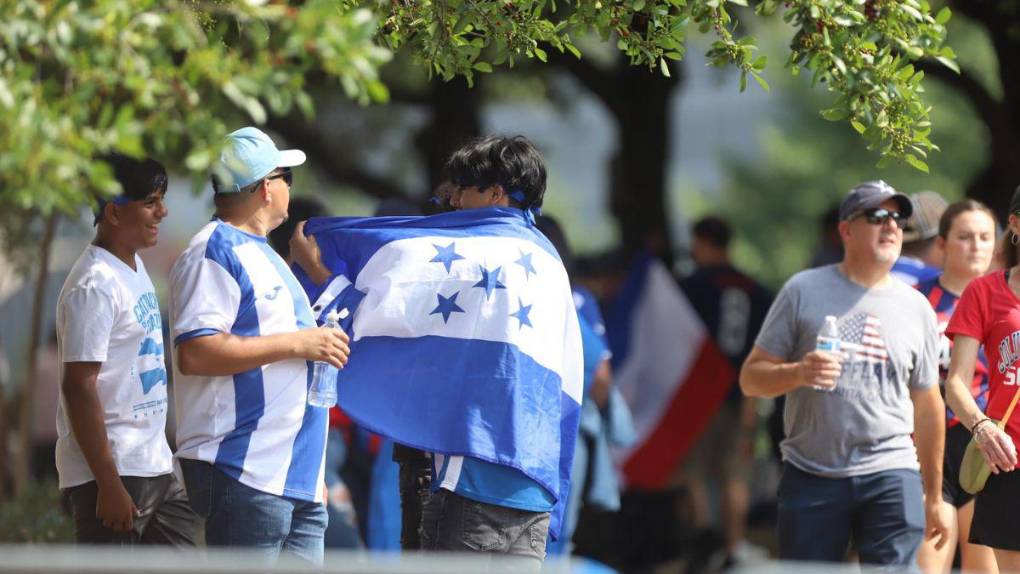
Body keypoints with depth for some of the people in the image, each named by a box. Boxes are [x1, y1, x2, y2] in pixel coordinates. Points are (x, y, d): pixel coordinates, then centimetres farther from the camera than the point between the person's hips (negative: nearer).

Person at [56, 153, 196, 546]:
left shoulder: (135, 267, 14)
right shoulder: (95, 286, -16)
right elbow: (79, 387, -21)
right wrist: (108, 484, -23)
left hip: (155, 466, 10)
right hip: (112, 472, -10)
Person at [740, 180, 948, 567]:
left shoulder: (915, 307, 12)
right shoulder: (803, 291, 4)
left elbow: (927, 405, 19)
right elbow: (751, 378, 4)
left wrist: (934, 497, 20)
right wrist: (798, 373, -18)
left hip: (891, 476, 1)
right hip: (811, 475, -1)